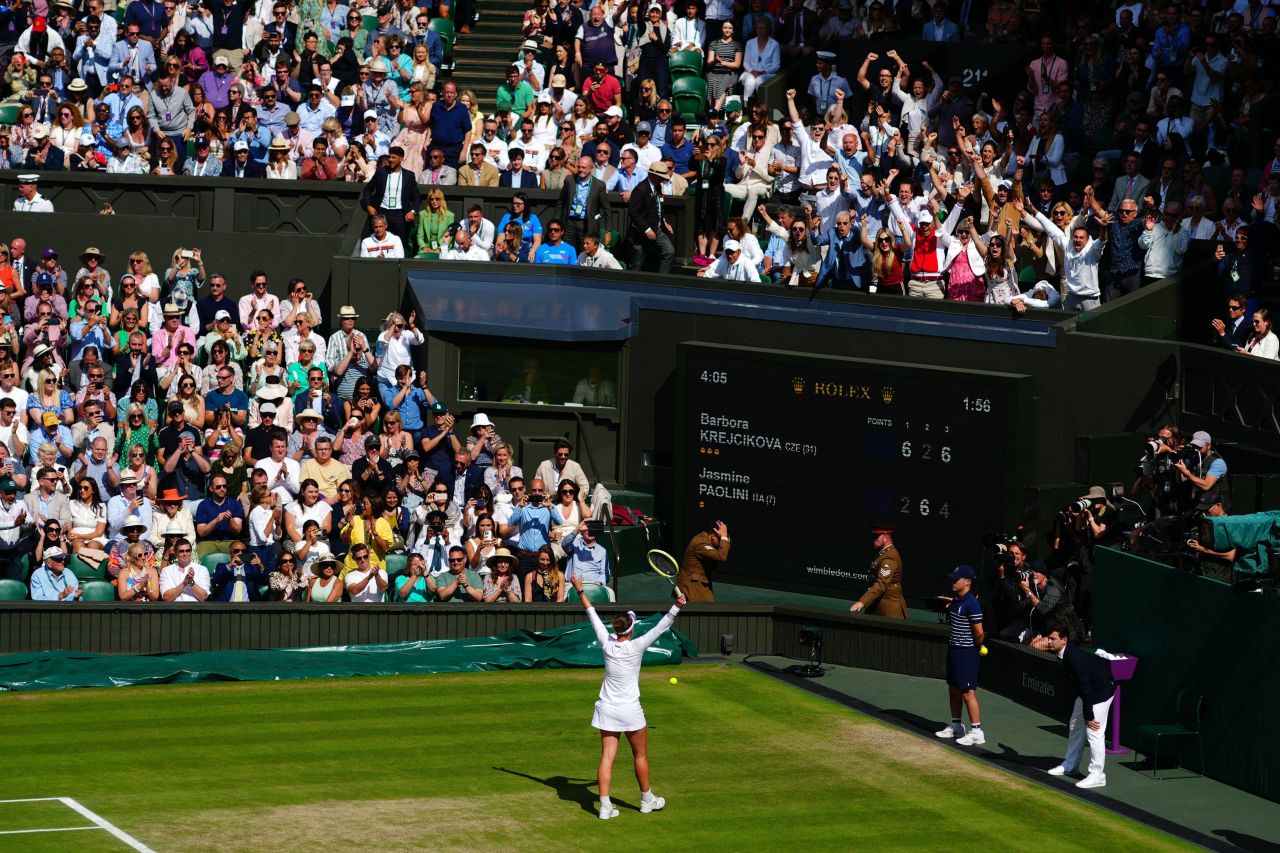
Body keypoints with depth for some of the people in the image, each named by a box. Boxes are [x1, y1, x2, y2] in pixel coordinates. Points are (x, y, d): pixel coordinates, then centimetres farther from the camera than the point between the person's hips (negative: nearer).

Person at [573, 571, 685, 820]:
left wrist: (581, 592, 16)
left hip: (607, 710, 3)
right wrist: (677, 607, -18)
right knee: (640, 756, 14)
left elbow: (593, 616, 6)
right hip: (630, 711, -3)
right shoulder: (636, 647, -15)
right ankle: (647, 800, 27)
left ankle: (605, 806, -5)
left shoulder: (607, 643, -6)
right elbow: (660, 627, -17)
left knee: (607, 757, 1)